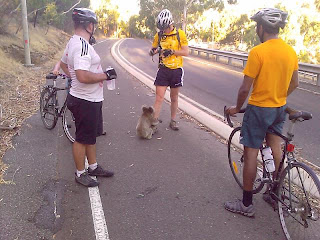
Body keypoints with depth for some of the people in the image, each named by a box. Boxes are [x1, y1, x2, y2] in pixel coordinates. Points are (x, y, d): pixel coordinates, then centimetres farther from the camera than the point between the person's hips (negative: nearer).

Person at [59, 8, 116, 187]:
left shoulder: (73, 42, 10)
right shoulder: (82, 45, -24)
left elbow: (64, 63, 24)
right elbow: (83, 76, -34)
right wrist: (106, 75, -22)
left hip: (90, 99, 10)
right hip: (86, 102, -10)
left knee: (91, 135, 21)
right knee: (82, 138, 5)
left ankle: (93, 167, 36)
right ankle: (80, 173, 22)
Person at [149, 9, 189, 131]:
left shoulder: (180, 34, -6)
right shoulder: (158, 35, 0)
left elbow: (186, 52, -9)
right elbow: (152, 50, 10)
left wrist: (171, 51, -23)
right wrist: (153, 51, -15)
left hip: (176, 70, 0)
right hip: (163, 70, 1)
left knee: (174, 98, 12)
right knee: (159, 97, -5)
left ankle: (173, 121, 26)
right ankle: (154, 121, 1)